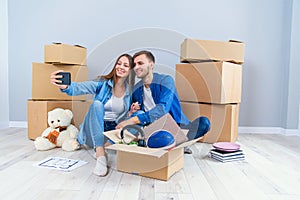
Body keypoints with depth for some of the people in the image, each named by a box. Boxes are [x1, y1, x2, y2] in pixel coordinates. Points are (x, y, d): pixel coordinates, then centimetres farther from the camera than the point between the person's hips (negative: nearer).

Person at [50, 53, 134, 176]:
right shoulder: (102, 83, -7)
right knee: (97, 103, -31)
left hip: (113, 129, 1)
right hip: (94, 130, -1)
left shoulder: (131, 91, 0)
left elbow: (126, 117, 7)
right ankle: (100, 154, -39)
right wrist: (65, 86, -47)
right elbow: (81, 88, -26)